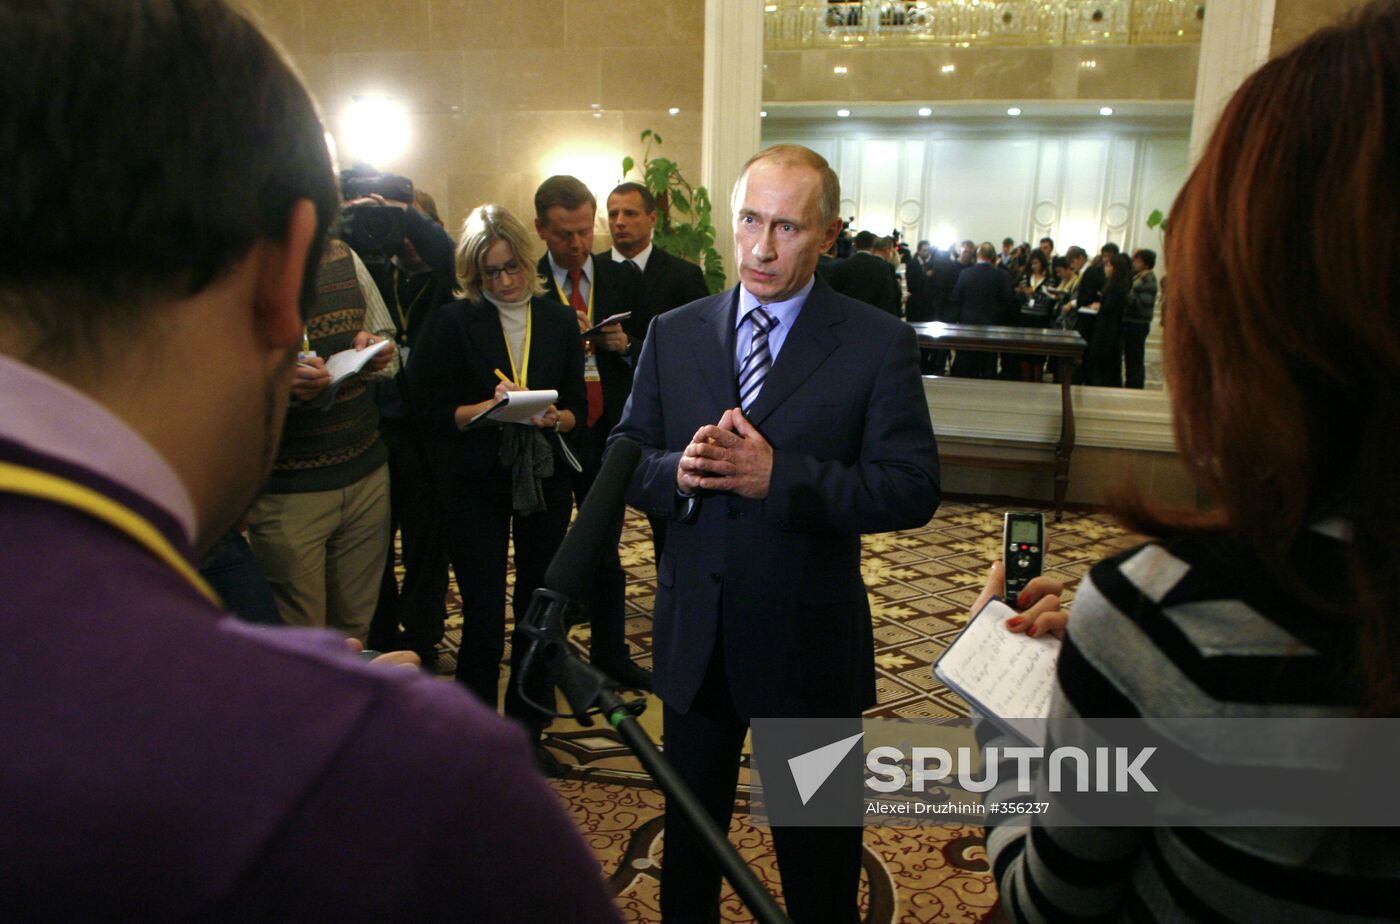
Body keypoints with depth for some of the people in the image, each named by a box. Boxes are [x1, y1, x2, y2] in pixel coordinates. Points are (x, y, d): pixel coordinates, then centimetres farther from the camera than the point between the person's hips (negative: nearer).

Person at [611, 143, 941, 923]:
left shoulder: (880, 344, -9)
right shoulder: (674, 334, 2)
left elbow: (913, 488, -15)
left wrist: (778, 476, -27)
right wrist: (678, 472, -21)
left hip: (809, 643, -3)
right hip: (694, 633, 4)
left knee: (819, 854, 18)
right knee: (689, 833, 25)